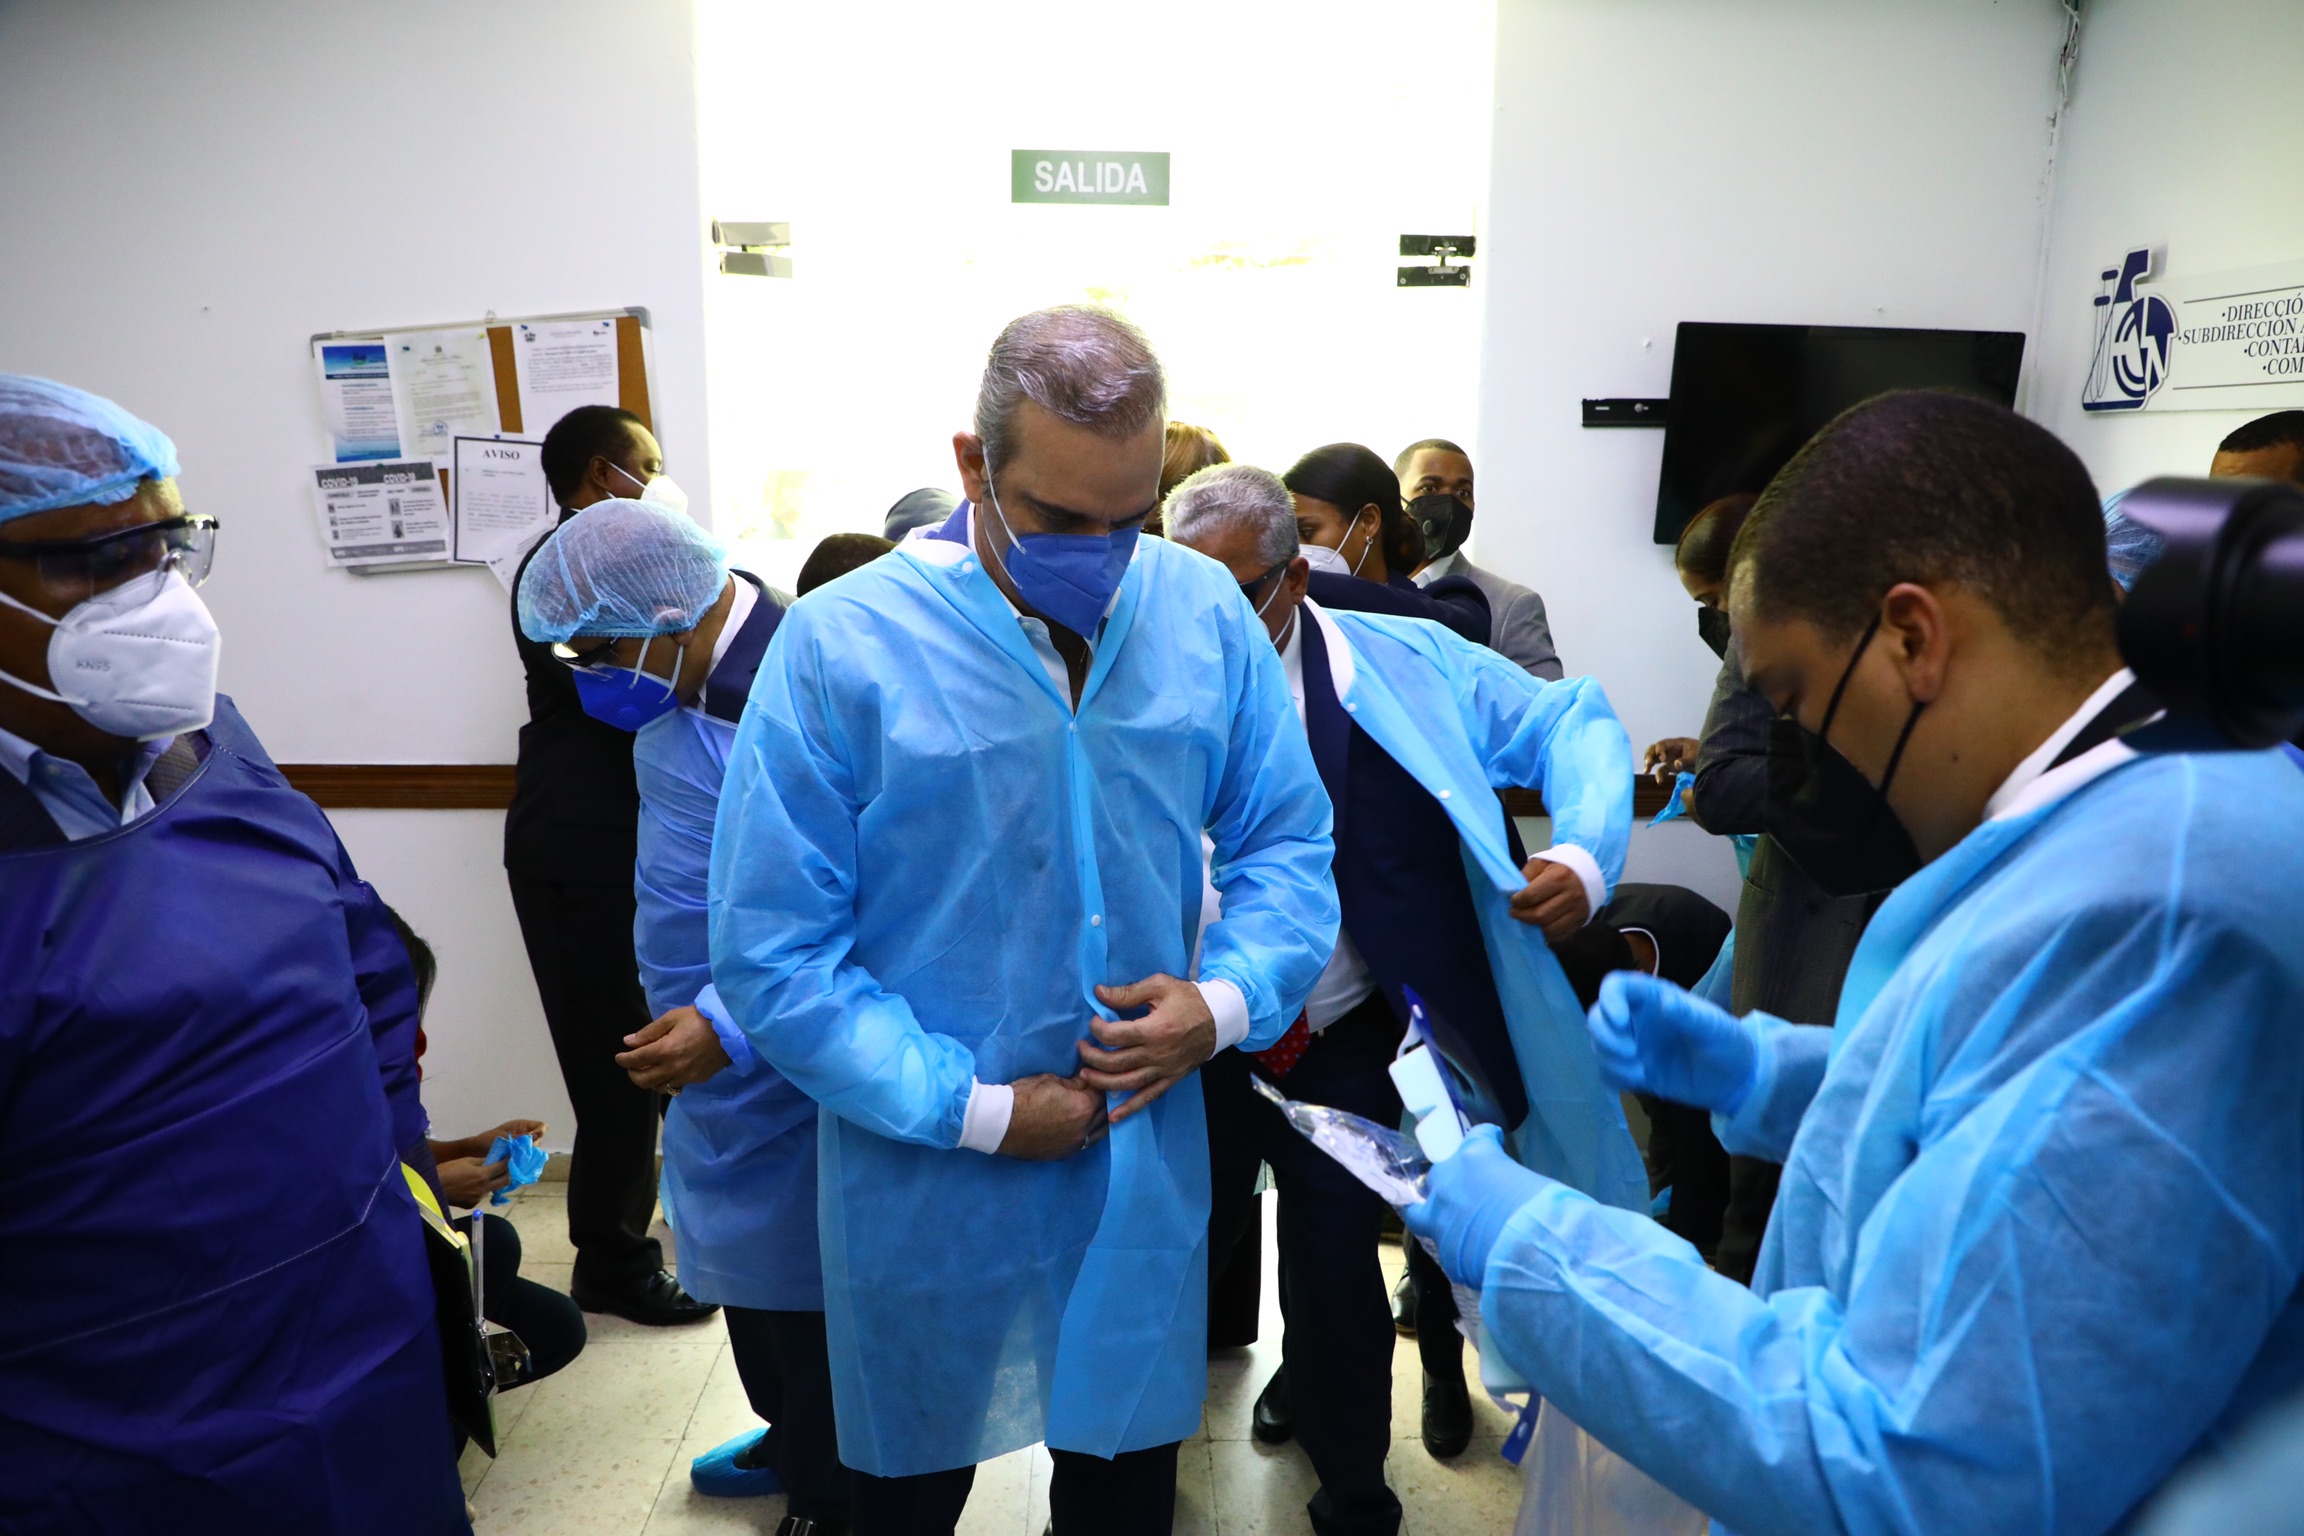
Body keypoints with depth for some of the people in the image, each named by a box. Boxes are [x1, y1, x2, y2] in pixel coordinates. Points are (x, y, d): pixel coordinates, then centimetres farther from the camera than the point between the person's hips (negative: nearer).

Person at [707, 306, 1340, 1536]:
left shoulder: (1206, 612, -5)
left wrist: (1228, 1000, -14)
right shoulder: (840, 644, -16)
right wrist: (976, 1110, -16)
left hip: (1149, 1155, 3)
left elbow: (1287, 841, 4)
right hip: (930, 1178, -2)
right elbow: (770, 952, -14)